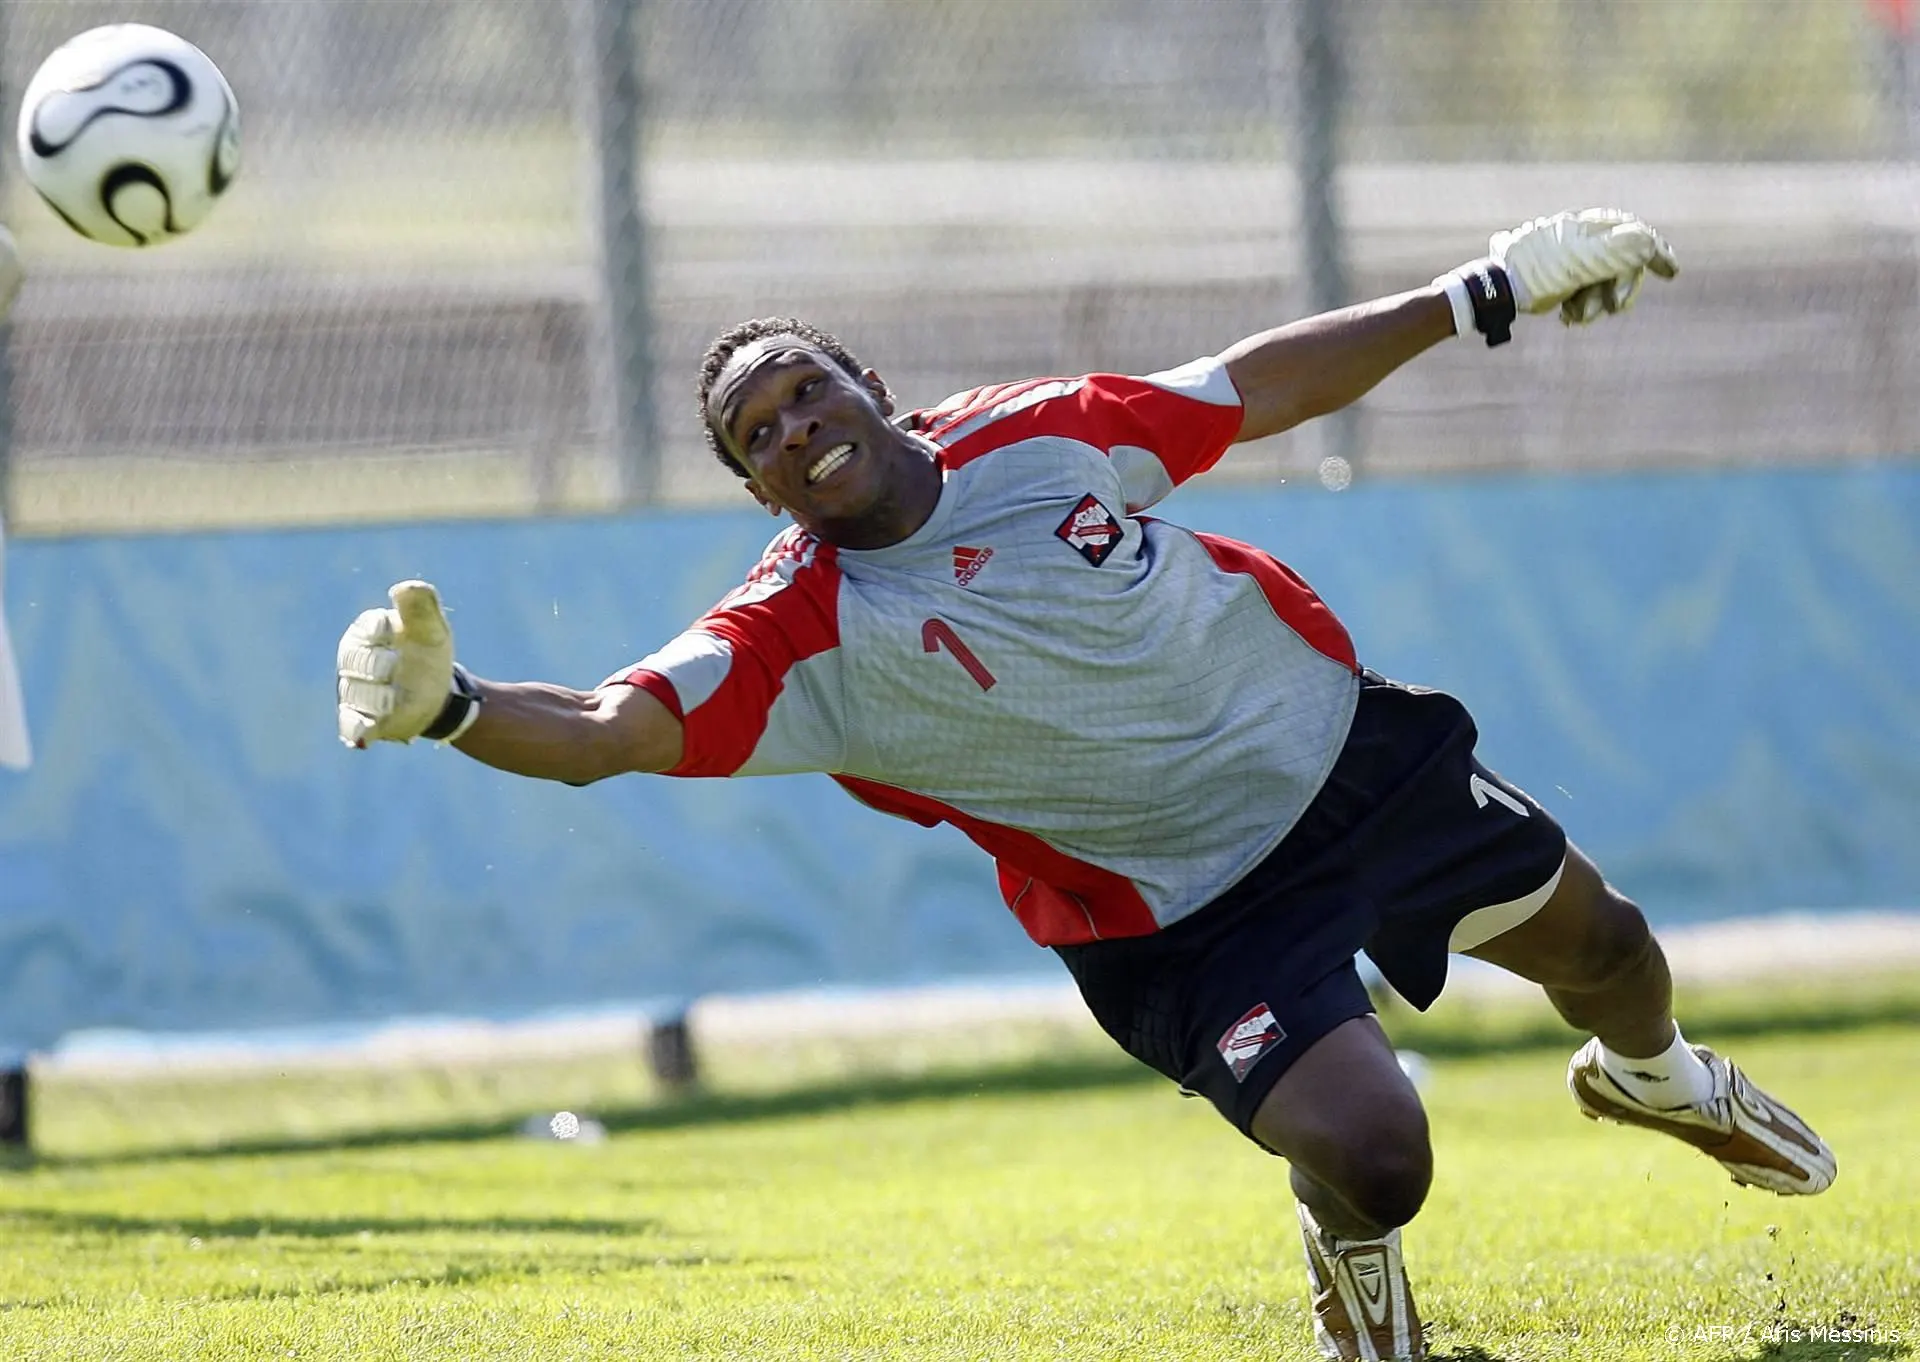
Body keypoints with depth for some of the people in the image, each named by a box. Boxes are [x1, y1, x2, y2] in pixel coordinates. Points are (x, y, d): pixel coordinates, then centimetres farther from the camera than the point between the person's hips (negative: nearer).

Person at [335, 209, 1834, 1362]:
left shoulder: (1036, 436, -12)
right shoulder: (799, 638, -23)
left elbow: (1262, 384, 1)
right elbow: (607, 728, -35)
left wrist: (1488, 291, 5)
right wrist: (444, 705, -55)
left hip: (1349, 745, 5)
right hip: (1191, 917, -5)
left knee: (1599, 945, 23)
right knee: (1371, 1158, -26)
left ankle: (1653, 1076, 62)